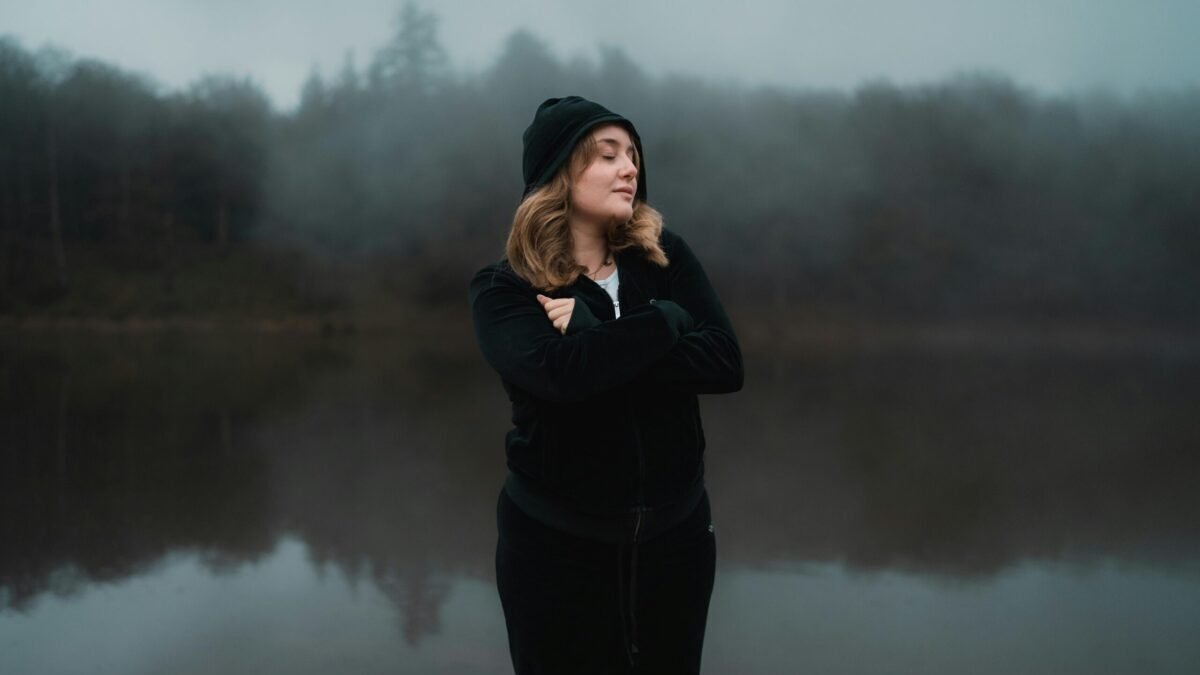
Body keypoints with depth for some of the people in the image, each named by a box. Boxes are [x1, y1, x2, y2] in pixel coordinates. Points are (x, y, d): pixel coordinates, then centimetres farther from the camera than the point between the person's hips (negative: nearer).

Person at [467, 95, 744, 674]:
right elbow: (560, 370, -28)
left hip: (674, 532, 3)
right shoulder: (504, 288, -10)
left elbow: (724, 364, -12)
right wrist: (666, 319, -17)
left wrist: (596, 338, -20)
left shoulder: (665, 256, -1)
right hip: (556, 541, -3)